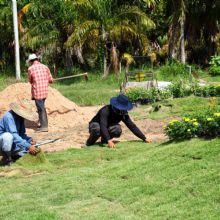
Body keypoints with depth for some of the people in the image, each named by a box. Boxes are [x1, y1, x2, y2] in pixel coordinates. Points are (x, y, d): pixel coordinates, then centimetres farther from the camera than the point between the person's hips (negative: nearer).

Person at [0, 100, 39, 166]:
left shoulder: (20, 118, 1)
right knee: (8, 136, -38)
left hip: (12, 145, 7)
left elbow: (22, 134, 8)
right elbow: (14, 135, -33)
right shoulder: (9, 117, -25)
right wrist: (28, 146, -37)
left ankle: (13, 157, 9)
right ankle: (6, 159, -18)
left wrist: (29, 140, -12)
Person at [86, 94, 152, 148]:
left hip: (108, 127, 4)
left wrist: (144, 138, -19)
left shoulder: (123, 113, -16)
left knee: (118, 130, -30)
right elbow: (103, 126, -46)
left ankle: (104, 139, 0)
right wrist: (109, 140, -59)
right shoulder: (105, 111, -34)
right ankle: (89, 142, -9)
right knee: (97, 130, -42)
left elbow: (132, 126, -13)